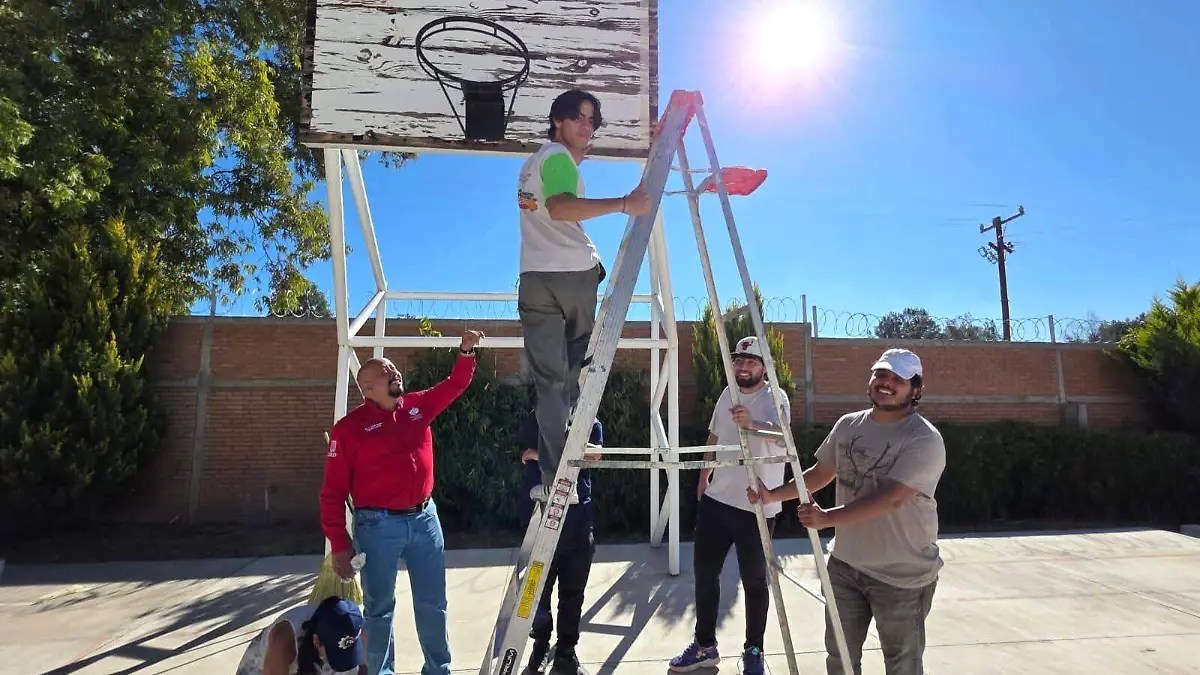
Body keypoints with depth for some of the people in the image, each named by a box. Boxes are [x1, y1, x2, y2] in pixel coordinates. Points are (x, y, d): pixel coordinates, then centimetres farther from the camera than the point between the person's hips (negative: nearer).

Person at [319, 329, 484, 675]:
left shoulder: (418, 406, 5)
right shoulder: (350, 427, -8)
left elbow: (455, 385, 15)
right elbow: (333, 491, -7)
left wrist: (466, 352, -3)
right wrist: (339, 545, -10)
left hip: (425, 518, 4)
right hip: (378, 526, -4)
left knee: (433, 603, 14)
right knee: (380, 607, 11)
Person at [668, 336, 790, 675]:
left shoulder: (775, 396, -12)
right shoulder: (728, 394, 8)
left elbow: (778, 431, -33)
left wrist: (752, 424, -53)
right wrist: (704, 476, 20)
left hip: (756, 506, -6)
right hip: (716, 499, 6)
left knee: (754, 580, 6)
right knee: (704, 570, 11)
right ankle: (705, 645, 26)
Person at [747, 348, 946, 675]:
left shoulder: (924, 439, -17)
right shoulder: (848, 425, 3)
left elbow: (890, 498, -28)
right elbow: (820, 473, 14)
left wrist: (827, 518, -31)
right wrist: (772, 495, 8)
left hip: (902, 576, -5)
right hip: (845, 564, 6)